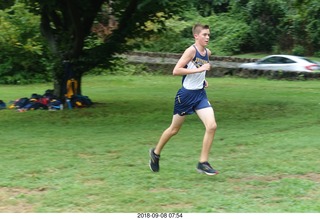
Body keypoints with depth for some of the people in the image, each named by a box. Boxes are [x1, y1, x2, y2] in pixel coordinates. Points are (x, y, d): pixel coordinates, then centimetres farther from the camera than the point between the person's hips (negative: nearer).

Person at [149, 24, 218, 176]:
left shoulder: (207, 52, 6)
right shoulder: (191, 50, -16)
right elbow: (176, 71, -23)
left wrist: (203, 78, 9)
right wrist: (198, 70, -27)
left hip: (200, 94, 6)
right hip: (186, 94, -6)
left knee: (212, 126, -12)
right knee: (174, 129, 10)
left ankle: (203, 163, -4)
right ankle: (156, 153, 34)